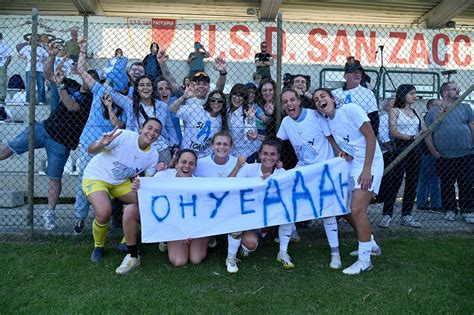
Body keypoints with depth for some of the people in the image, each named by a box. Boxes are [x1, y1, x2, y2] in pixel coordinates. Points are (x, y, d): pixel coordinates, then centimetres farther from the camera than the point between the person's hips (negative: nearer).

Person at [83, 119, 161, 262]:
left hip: (122, 182, 6)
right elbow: (91, 150, -23)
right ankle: (98, 246, 4)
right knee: (104, 213, -29)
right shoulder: (123, 136, -25)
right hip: (96, 177, -5)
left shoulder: (153, 155, -8)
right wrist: (101, 144, -47)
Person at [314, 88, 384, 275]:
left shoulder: (350, 109, -11)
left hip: (369, 164, -8)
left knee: (357, 209, -18)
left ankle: (365, 260, -5)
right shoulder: (328, 122, 9)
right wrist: (342, 153, -7)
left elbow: (371, 137, -15)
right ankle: (369, 243, 34)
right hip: (351, 166, 8)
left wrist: (367, 169, -20)